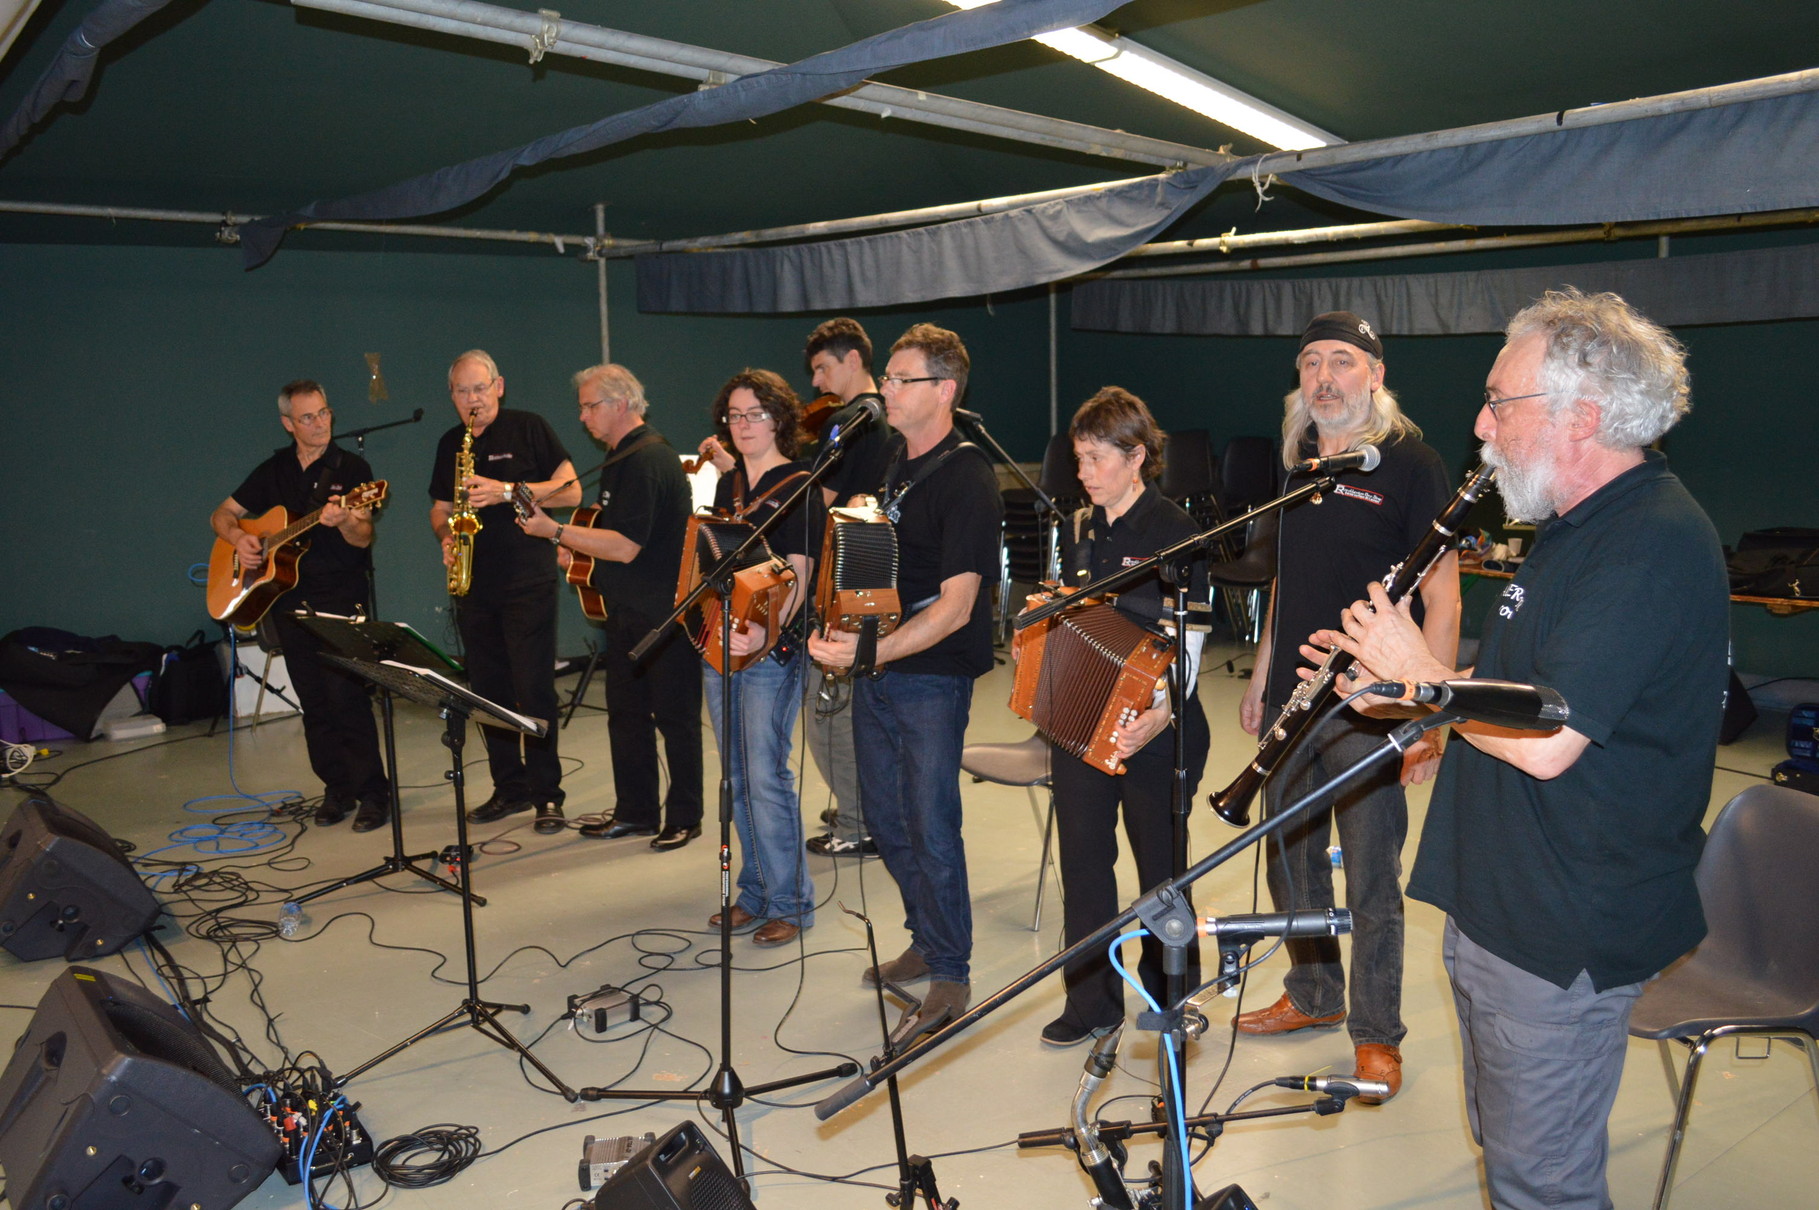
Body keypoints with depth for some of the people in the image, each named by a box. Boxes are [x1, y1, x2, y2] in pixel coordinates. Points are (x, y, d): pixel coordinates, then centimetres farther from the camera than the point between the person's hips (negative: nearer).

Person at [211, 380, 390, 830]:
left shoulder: (351, 468, -1)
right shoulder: (273, 470, 12)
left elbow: (364, 538, -11)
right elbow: (221, 514, 19)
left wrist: (343, 522, -33)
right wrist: (238, 538, -2)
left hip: (340, 596, -5)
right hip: (289, 601, 5)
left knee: (347, 696, -11)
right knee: (314, 703, 7)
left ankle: (373, 793, -5)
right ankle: (337, 788, 17)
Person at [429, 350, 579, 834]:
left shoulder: (529, 428, 0)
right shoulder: (449, 444, 15)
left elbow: (571, 490, -6)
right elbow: (440, 508, 22)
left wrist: (508, 492, -16)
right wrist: (445, 535, 0)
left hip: (528, 581, -5)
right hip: (474, 584, 6)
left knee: (534, 689, -7)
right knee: (488, 691, 8)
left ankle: (547, 794, 0)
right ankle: (509, 788, 18)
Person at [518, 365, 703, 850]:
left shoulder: (648, 459, -19)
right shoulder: (623, 457, 14)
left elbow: (626, 546, -25)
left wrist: (554, 531, -19)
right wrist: (577, 550, 13)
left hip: (663, 613, -10)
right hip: (627, 610, 10)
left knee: (675, 715, 1)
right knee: (626, 713, 14)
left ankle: (684, 817, 11)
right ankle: (635, 811, 24)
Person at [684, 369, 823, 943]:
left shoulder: (797, 486, -7)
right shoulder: (729, 483, 14)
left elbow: (798, 577, -16)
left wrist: (768, 629, -31)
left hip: (771, 649, -7)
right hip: (719, 642, 8)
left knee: (766, 775, -8)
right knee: (738, 776, 13)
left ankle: (790, 902, 5)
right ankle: (754, 891, 25)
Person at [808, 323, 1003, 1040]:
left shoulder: (967, 480, -16)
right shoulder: (889, 461, 10)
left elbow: (956, 605, -22)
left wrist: (870, 652, -29)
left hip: (932, 677, -8)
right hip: (872, 668, 8)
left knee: (930, 827, -2)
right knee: (886, 820, 16)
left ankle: (950, 978, 14)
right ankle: (926, 941, 34)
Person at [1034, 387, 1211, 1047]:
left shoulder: (1176, 532, -9)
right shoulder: (1077, 529, 10)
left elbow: (1186, 641, -14)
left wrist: (1162, 713, -29)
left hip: (1151, 726, -5)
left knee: (1159, 861, 8)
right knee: (1082, 855, 8)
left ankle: (1171, 995, 27)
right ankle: (1091, 1000, 20)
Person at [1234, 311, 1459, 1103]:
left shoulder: (1410, 465, -9)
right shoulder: (1299, 459, 11)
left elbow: (1442, 601, -10)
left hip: (1369, 711, -6)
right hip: (1291, 699, 6)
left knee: (1371, 880, 3)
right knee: (1289, 860, 16)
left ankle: (1377, 1033, 20)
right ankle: (1312, 995, 35)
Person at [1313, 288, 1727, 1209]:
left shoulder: (1657, 548, -23)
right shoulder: (1581, 528, 11)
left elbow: (1543, 742, -30)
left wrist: (1414, 667, -15)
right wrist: (1391, 688, 4)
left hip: (1566, 938, -10)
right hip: (1496, 907, 10)